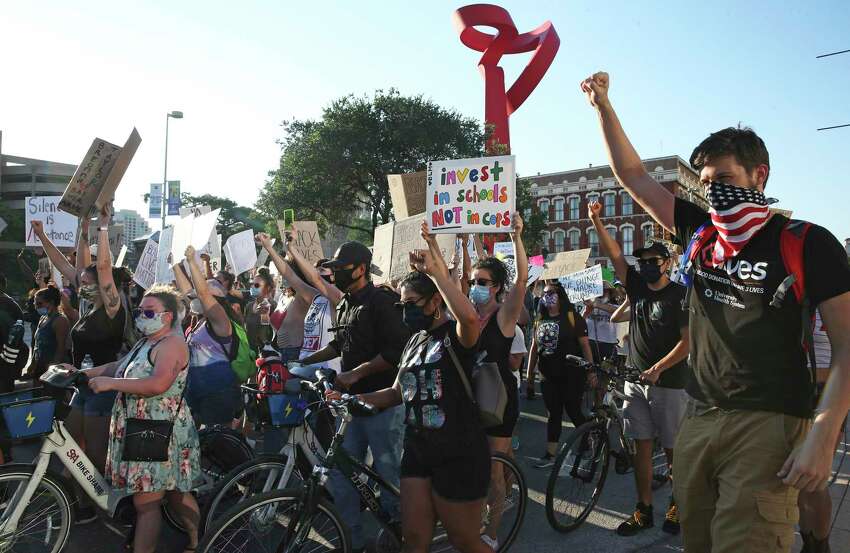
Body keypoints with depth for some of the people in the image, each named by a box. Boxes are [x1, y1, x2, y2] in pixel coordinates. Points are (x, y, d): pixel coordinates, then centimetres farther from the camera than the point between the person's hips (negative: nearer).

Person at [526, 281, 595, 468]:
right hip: (549, 376, 4)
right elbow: (534, 347, 12)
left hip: (572, 376, -4)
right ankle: (550, 454, 13)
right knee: (554, 414, 8)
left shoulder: (572, 317, -6)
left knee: (573, 412, 2)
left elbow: (585, 346, -7)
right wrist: (530, 372, 11)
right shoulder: (540, 319, 8)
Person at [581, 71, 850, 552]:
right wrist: (603, 105, 6)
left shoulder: (807, 244, -6)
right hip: (700, 419, 5)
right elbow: (635, 177, 12)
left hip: (767, 425, -5)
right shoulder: (701, 233, 8)